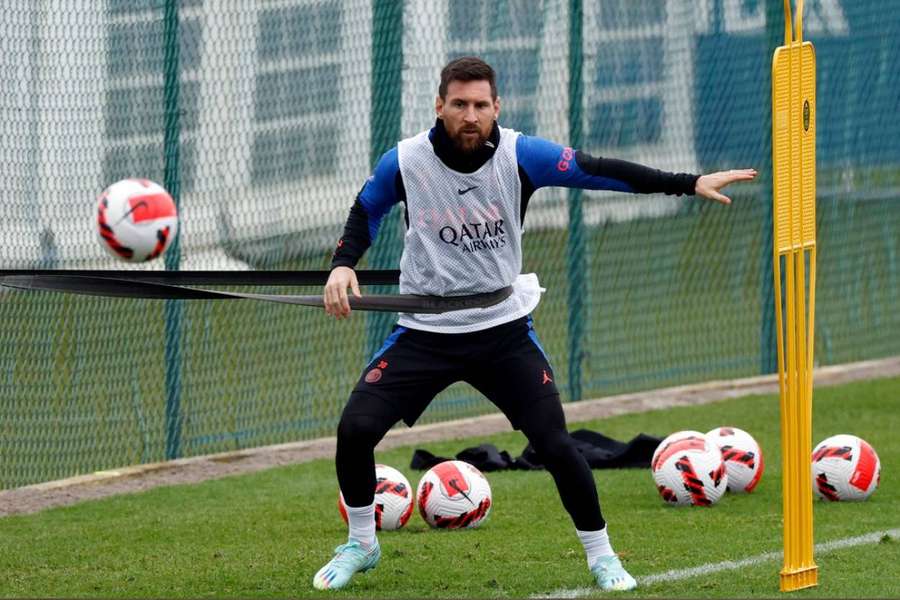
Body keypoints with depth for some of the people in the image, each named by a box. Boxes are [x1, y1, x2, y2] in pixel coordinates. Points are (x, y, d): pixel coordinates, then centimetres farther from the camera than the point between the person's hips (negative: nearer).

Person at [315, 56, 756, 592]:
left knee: (554, 443, -10)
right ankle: (361, 544, 13)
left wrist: (691, 183, -16)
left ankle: (601, 554, 10)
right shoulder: (406, 162, -10)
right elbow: (366, 212, 9)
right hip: (425, 331, 1)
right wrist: (343, 264, -9)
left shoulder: (519, 156, -13)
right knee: (356, 428, -12)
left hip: (503, 331, -1)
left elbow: (598, 171, -12)